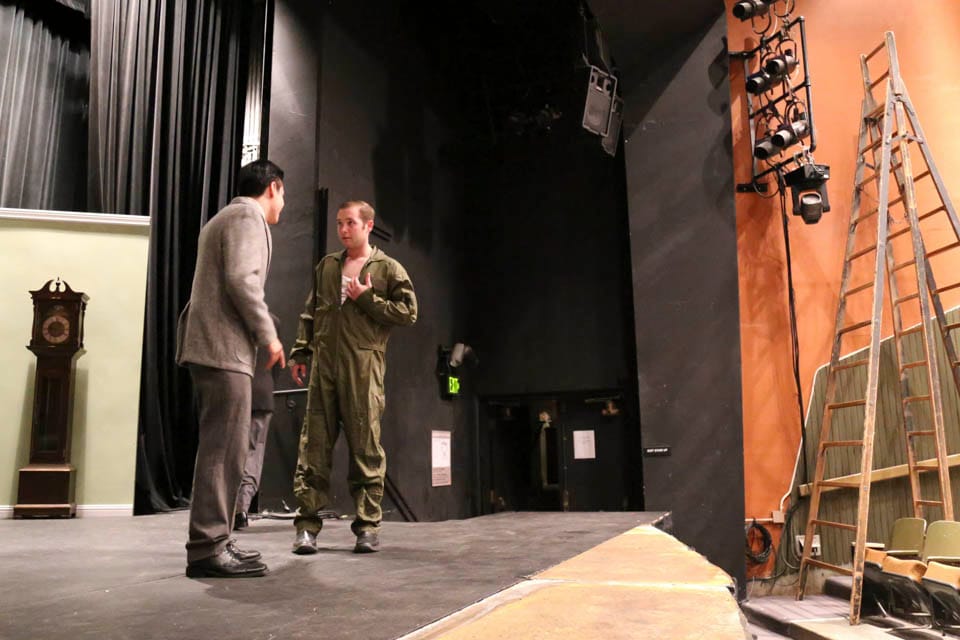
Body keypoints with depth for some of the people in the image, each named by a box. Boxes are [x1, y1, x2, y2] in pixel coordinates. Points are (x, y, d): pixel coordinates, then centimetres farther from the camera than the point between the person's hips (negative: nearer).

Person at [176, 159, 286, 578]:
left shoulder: (225, 217, 26)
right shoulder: (248, 216, -5)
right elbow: (242, 279, -18)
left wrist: (257, 332, 20)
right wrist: (268, 334, -12)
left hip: (209, 344, 10)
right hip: (224, 347, -10)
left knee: (219, 446, 11)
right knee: (224, 448, -10)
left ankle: (213, 541, 16)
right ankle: (207, 549, -8)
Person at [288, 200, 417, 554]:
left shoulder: (388, 268, 6)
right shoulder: (326, 266, 19)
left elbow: (409, 312, -1)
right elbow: (310, 312, 21)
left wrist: (367, 299, -8)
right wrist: (300, 352, 13)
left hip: (363, 366, -4)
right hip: (323, 364, 4)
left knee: (365, 446, 1)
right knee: (314, 444, 1)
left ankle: (368, 526, 9)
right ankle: (307, 523, 6)